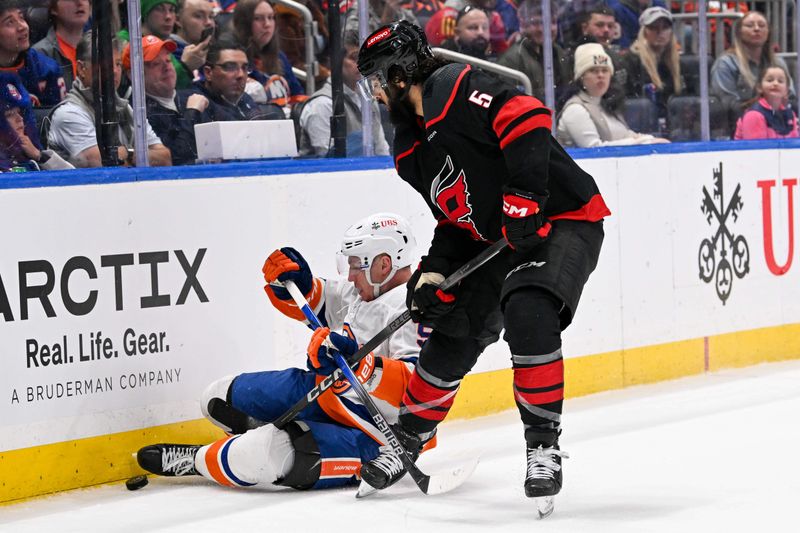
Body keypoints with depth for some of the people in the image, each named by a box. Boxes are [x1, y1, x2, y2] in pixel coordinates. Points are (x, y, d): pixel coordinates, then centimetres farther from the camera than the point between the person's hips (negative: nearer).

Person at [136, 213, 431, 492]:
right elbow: (312, 304, 23)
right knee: (220, 397, 12)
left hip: (371, 437, -10)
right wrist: (294, 284, 1)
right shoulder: (365, 290, 9)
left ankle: (196, 460, -2)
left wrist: (358, 362, -44)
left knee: (260, 455, -32)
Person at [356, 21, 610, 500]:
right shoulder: (414, 149, 14)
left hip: (563, 220, -9)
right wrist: (433, 275, 2)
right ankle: (405, 442, 26)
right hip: (498, 242, 9)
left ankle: (544, 443, -20)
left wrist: (523, 197, -31)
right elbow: (456, 221, 17)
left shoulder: (455, 88, -15)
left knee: (528, 313, -31)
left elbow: (528, 117, -28)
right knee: (452, 338, 9)